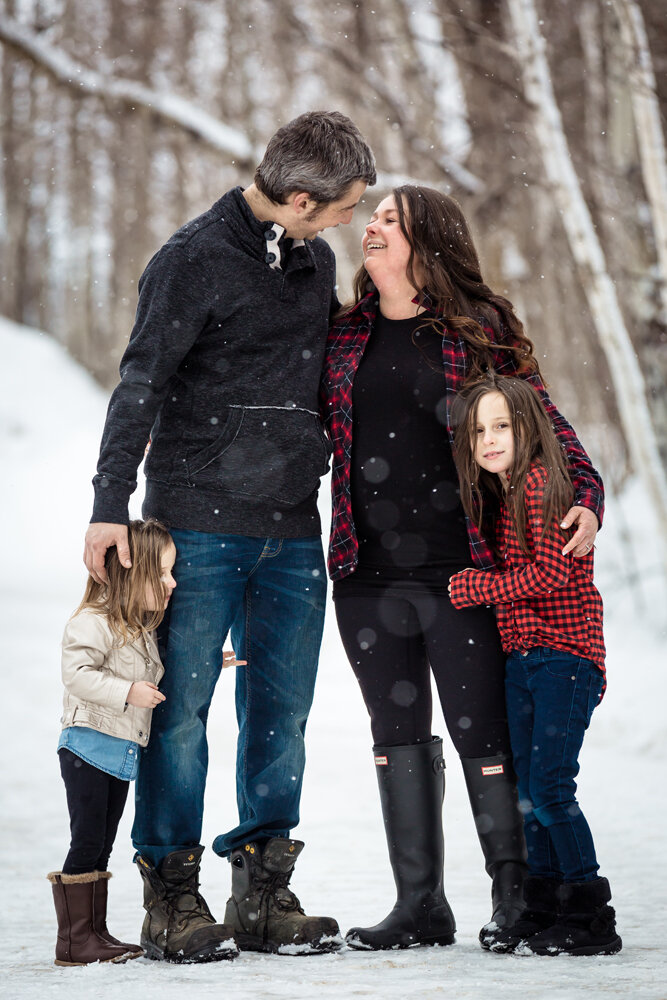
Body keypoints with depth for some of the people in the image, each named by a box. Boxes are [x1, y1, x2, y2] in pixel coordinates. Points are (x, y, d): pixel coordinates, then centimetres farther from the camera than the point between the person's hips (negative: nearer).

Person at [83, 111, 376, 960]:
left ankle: (262, 894, 14)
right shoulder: (195, 260, -6)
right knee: (180, 708, -3)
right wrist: (110, 505, -15)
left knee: (281, 711, 6)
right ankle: (170, 896, 6)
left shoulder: (317, 262, 15)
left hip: (292, 530, 6)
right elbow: (140, 387, -9)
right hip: (199, 523, -6)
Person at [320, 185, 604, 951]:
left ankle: (514, 898, 11)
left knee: (482, 732, -2)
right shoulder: (343, 335, 11)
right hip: (369, 573, 4)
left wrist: (585, 496, -9)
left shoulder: (479, 330, 1)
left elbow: (540, 418, 3)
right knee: (397, 735, 9)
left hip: (462, 570, -4)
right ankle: (420, 906, 17)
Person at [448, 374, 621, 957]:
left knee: (550, 786, -12)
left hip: (564, 653, -9)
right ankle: (545, 910, 16)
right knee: (529, 790, 9)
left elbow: (549, 573, -17)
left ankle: (592, 919, -5)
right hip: (522, 658, 9)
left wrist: (473, 589, -11)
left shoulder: (541, 482, -11)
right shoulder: (501, 494, 16)